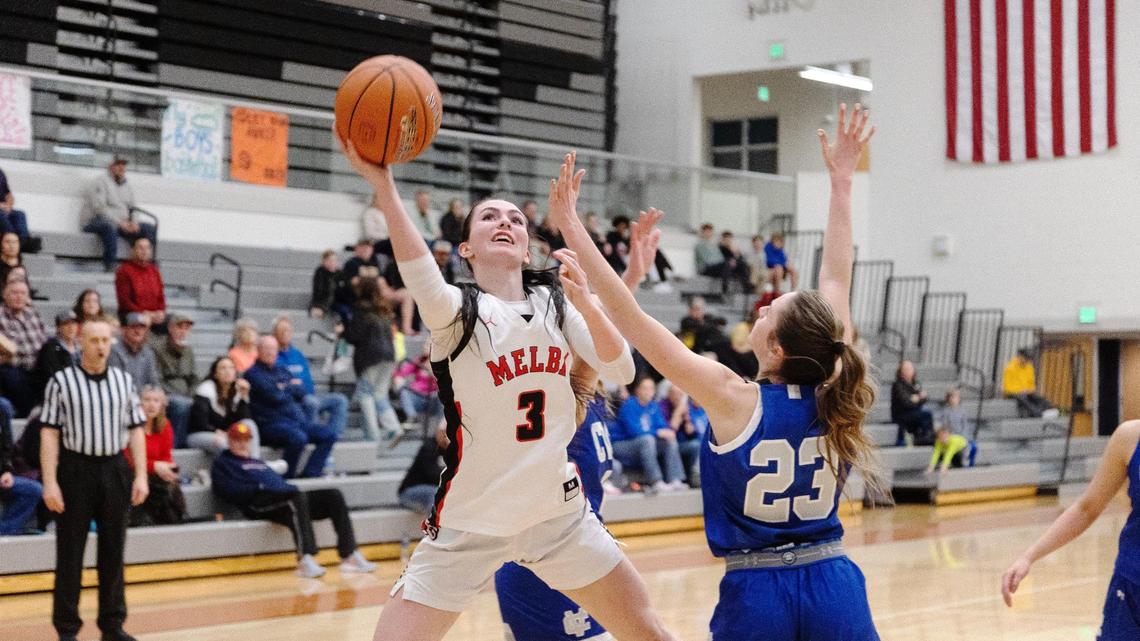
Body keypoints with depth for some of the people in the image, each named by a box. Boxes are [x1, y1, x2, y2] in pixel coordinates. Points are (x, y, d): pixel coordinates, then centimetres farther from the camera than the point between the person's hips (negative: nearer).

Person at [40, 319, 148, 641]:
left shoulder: (123, 380, 8)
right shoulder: (62, 381, -2)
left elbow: (135, 430, 9)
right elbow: (49, 433, -5)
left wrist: (141, 475, 1)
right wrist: (50, 482, -11)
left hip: (115, 469, 3)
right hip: (75, 470, -3)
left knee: (113, 551, 8)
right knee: (70, 554, 2)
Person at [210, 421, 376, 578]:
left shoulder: (258, 462, 37)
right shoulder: (222, 464, 17)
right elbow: (228, 490, -2)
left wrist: (291, 488, 5)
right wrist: (259, 489, -12)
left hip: (284, 496, 7)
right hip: (258, 504, -7)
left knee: (333, 495, -12)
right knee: (298, 497, -38)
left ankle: (349, 555, -22)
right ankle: (305, 560, -52)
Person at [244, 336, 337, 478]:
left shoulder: (281, 370, 23)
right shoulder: (253, 373, -1)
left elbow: (301, 392, 13)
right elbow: (274, 396, -13)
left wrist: (285, 388, -3)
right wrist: (291, 388, 5)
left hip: (298, 420, 8)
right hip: (271, 423, -8)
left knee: (329, 435, -7)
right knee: (298, 437, -35)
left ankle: (309, 474, -15)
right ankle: (286, 477, -19)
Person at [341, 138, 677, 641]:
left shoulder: (554, 302, 5)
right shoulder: (457, 310, -9)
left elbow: (620, 371, -6)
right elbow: (424, 282, -33)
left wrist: (584, 303, -23)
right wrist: (382, 185, -47)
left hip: (559, 512, 4)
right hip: (470, 520, -4)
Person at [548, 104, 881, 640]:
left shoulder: (735, 401, -15)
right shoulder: (833, 397, -4)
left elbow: (630, 318, -15)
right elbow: (836, 278, 7)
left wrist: (570, 225, -13)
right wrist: (841, 182, 17)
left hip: (757, 594, -3)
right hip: (834, 583, 3)